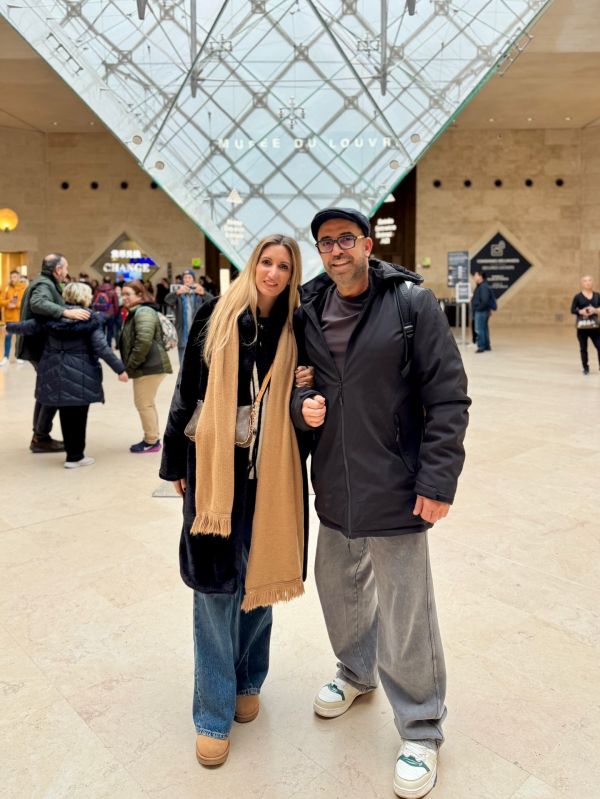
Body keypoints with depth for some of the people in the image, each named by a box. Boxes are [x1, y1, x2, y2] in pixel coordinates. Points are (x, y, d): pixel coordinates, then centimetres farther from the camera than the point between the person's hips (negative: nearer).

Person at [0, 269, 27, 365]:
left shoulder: (24, 288, -2)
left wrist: (16, 305, -19)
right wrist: (9, 302, -16)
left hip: (20, 317, -2)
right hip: (9, 317, 2)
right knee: (8, 336, 3)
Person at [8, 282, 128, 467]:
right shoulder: (91, 320, -9)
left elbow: (29, 327, 10)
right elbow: (101, 347, -16)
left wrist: (10, 326, 30)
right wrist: (120, 369, -15)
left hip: (56, 373, 5)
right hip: (80, 375, -5)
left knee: (65, 413, 16)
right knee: (78, 415, 5)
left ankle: (71, 452, 26)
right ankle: (75, 457, 12)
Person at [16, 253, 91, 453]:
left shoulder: (44, 283, 16)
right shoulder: (44, 285, -17)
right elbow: (38, 304, -38)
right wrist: (66, 312, -50)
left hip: (39, 345, 11)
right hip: (41, 347, -11)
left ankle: (39, 436, 26)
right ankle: (41, 438, 3)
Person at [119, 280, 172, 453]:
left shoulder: (144, 312, -15)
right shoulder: (135, 312, 20)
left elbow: (144, 342, -27)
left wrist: (131, 365, -20)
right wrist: (130, 365, 16)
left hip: (149, 367, -11)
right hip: (146, 366, 11)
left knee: (143, 403, -4)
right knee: (146, 403, 17)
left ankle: (152, 441, 5)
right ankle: (152, 438, 26)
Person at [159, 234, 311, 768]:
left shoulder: (293, 329, 4)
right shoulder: (216, 317, 0)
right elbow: (188, 390, 1)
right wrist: (176, 462, 2)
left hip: (270, 469, 2)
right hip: (214, 465, -1)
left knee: (258, 574, 13)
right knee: (215, 583, 4)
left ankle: (248, 682, 36)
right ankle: (214, 714, 19)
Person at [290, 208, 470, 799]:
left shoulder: (412, 303, -10)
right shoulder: (309, 310, 4)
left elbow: (448, 397, -10)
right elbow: (291, 380, 14)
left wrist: (437, 481, -14)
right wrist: (301, 405, -9)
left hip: (394, 487, -5)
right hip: (333, 486, 6)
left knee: (405, 612, 4)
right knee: (339, 586, 23)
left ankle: (421, 731, 29)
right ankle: (356, 670, 52)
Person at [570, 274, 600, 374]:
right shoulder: (578, 297, -2)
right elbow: (572, 310, -4)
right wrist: (580, 311, -21)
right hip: (582, 327, -1)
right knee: (583, 348, 6)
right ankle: (585, 368, 17)